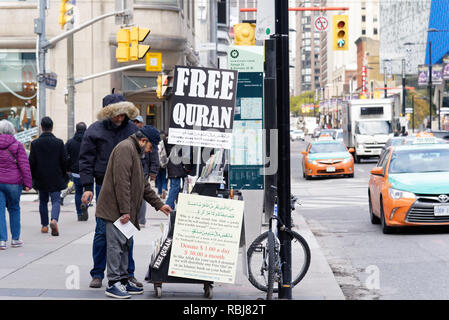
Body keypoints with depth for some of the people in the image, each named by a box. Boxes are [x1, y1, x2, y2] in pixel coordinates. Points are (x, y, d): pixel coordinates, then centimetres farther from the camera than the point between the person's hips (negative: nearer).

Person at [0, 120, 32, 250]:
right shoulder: (17, 145, -5)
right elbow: (24, 165, -8)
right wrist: (28, 183, -5)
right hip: (13, 182, -1)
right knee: (14, 209, 13)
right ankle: (15, 239, 19)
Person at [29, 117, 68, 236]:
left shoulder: (35, 143, -4)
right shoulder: (59, 142, -5)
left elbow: (32, 162, -4)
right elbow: (64, 161, -3)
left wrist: (33, 177, 7)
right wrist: (64, 176, 9)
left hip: (41, 178, 1)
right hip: (56, 178, -1)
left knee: (43, 201, 15)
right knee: (56, 200, 0)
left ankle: (44, 225, 21)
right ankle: (54, 220, -26)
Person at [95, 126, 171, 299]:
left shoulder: (134, 152, 22)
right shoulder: (125, 148, -12)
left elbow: (143, 185, 28)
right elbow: (121, 182, -21)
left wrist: (159, 204, 23)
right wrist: (124, 210, -23)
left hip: (124, 211, 11)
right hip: (116, 209, -11)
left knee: (124, 245, 13)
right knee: (116, 244, -8)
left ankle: (123, 280, 19)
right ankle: (113, 283, -6)